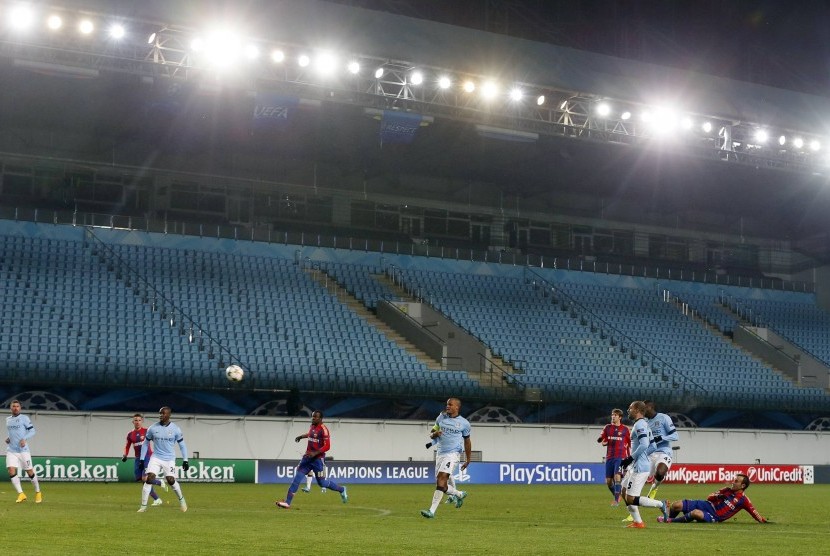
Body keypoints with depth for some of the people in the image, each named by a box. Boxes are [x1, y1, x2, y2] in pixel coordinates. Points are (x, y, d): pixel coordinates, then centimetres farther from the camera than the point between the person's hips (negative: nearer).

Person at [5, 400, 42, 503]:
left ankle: (38, 493, 21)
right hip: (11, 450, 4)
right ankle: (21, 494, -8)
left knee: (30, 472, 2)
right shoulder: (8, 419, 13)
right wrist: (8, 438, 8)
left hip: (23, 450, -4)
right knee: (11, 471, -13)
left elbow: (32, 431, -5)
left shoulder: (24, 418, -3)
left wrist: (24, 439, -20)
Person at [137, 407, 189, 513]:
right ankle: (143, 506, -8)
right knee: (149, 478, -14)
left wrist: (185, 460, -1)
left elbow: (182, 445, 3)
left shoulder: (175, 429, -6)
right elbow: (146, 444, 8)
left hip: (169, 459, -1)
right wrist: (142, 459, 6)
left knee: (171, 480, -7)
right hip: (156, 458, 1)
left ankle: (181, 500, 21)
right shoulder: (153, 428, -3)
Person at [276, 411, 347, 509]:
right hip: (308, 457, 7)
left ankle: (341, 490, 25)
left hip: (318, 459, -7)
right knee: (297, 477, -3)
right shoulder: (312, 426, 9)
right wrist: (302, 436, 34)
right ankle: (287, 502, -5)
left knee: (322, 482, 0)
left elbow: (327, 446, -20)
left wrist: (315, 453, -27)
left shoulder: (323, 429, -15)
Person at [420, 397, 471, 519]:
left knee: (441, 479, -21)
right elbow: (431, 435, 15)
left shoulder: (464, 423, 0)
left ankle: (432, 511, -23)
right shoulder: (441, 417, 9)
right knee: (440, 484, 8)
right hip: (440, 454, 6)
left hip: (452, 454, -5)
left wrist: (468, 460, 11)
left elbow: (467, 441, 11)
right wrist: (435, 433, -10)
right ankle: (460, 494, 37)